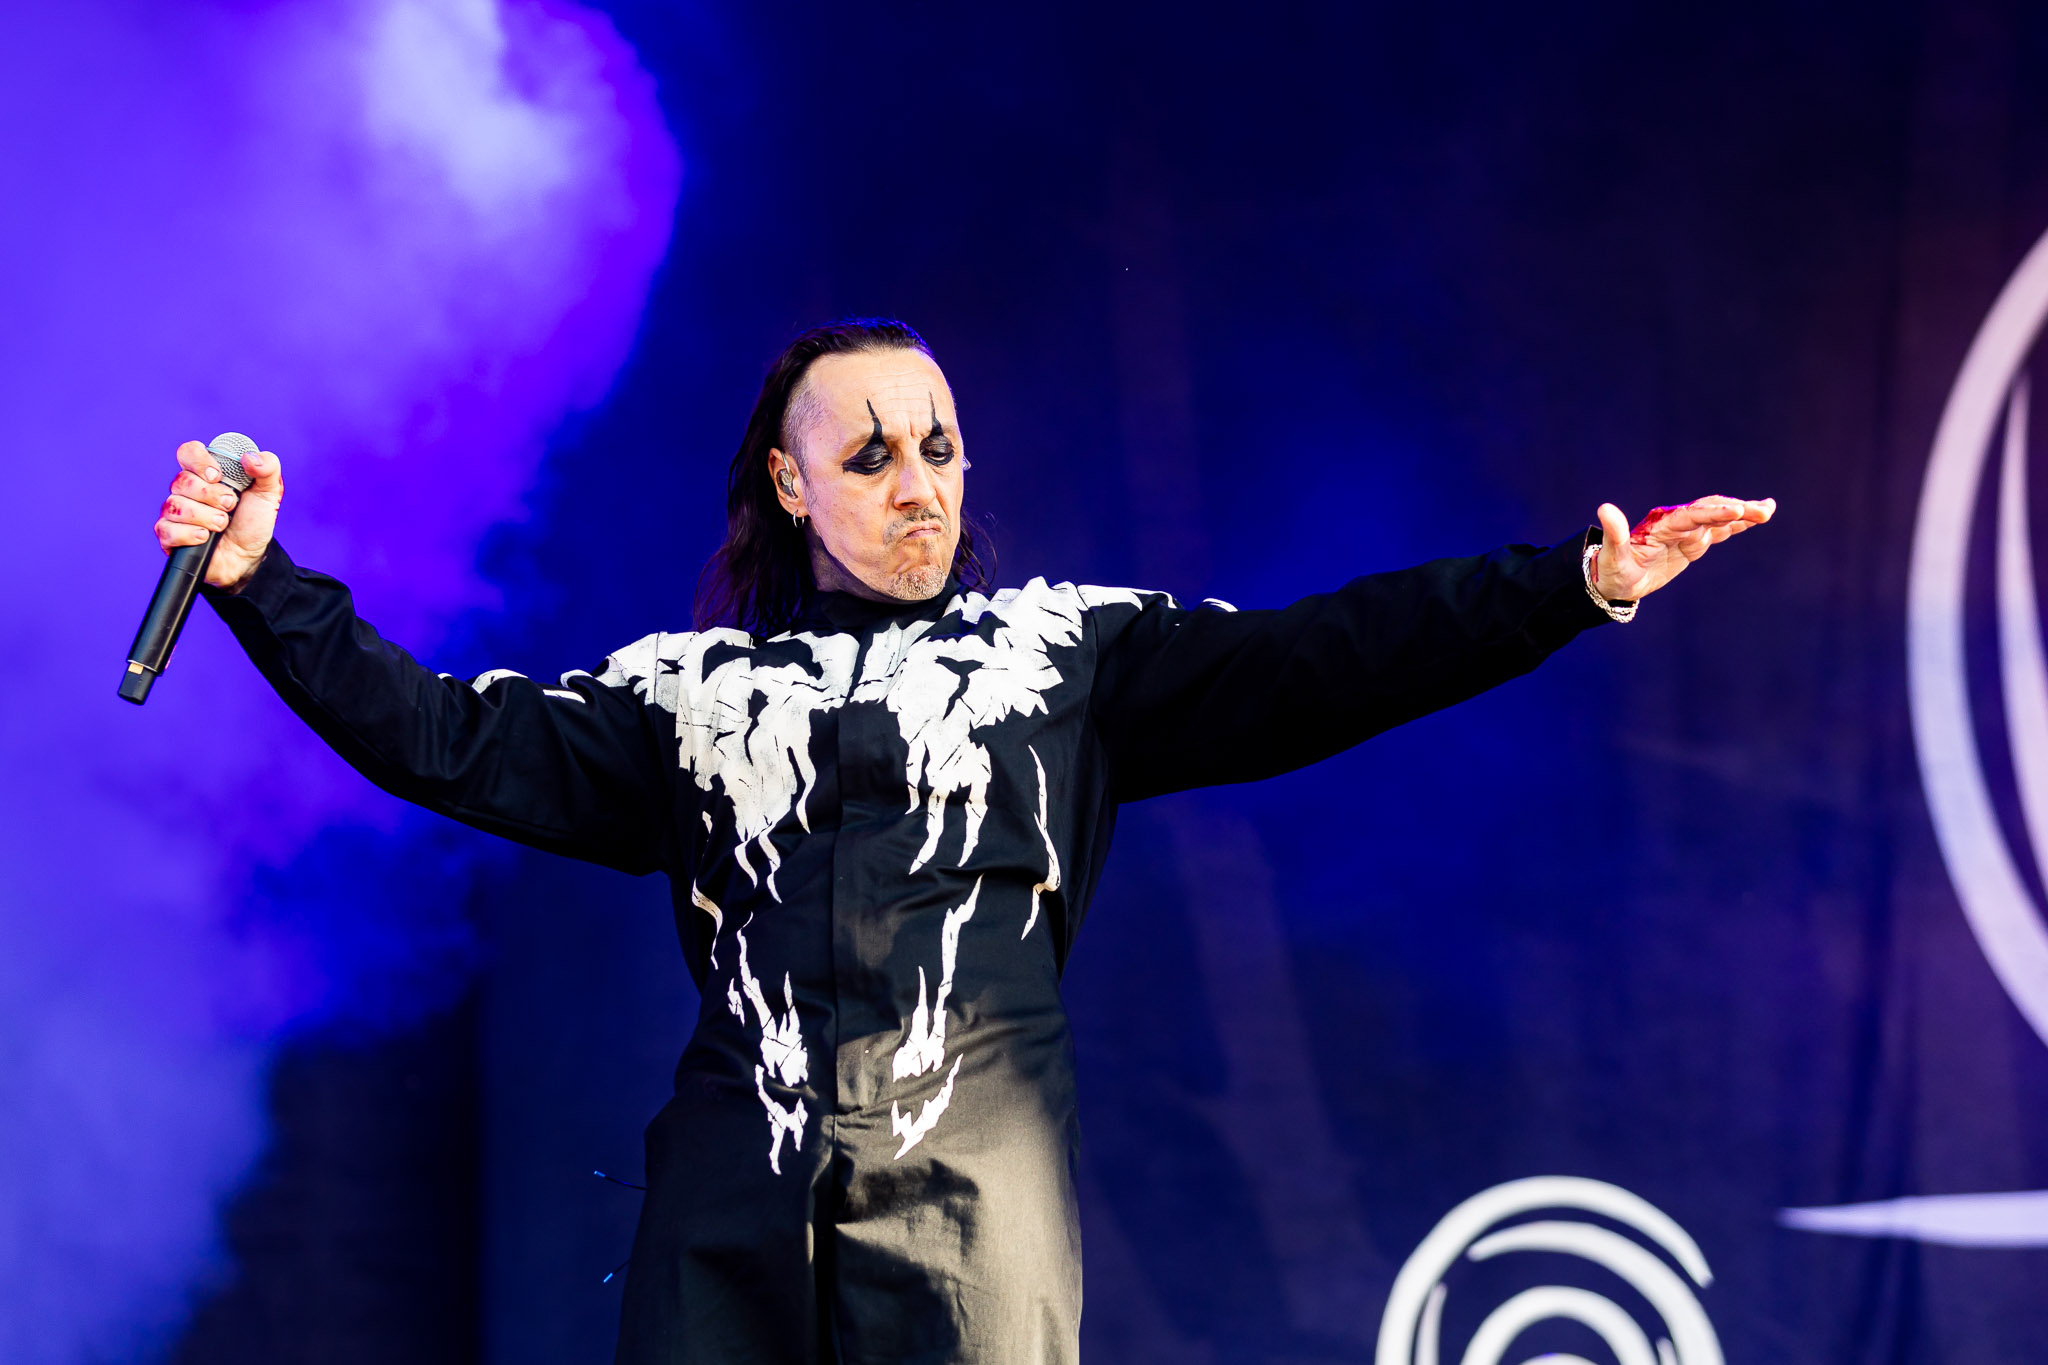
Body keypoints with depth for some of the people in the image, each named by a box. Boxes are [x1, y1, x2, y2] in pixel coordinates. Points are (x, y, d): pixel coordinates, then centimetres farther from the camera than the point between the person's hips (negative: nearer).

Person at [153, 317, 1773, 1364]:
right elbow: (448, 738, 13)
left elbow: (1313, 665, 4)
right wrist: (264, 584, 5)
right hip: (738, 1215, 2)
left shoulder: (1069, 649, 12)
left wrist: (1573, 589, -6)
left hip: (971, 1210, -1)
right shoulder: (692, 691, 16)